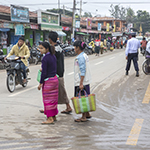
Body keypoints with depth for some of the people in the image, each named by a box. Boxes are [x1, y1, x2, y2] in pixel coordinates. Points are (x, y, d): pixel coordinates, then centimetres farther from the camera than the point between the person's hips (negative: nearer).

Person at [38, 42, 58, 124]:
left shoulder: (45, 59, -18)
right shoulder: (53, 56, 7)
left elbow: (44, 73, -18)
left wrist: (40, 83, -11)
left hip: (48, 81, -8)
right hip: (55, 79, 8)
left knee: (48, 99, 0)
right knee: (53, 99, 16)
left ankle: (50, 118, 3)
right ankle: (53, 116, 25)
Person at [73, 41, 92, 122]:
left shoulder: (80, 57, -17)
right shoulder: (84, 55, 13)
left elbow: (83, 71, -22)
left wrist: (81, 83, -23)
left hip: (81, 81, -10)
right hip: (86, 81, 10)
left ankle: (83, 117, 4)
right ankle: (87, 114, 26)